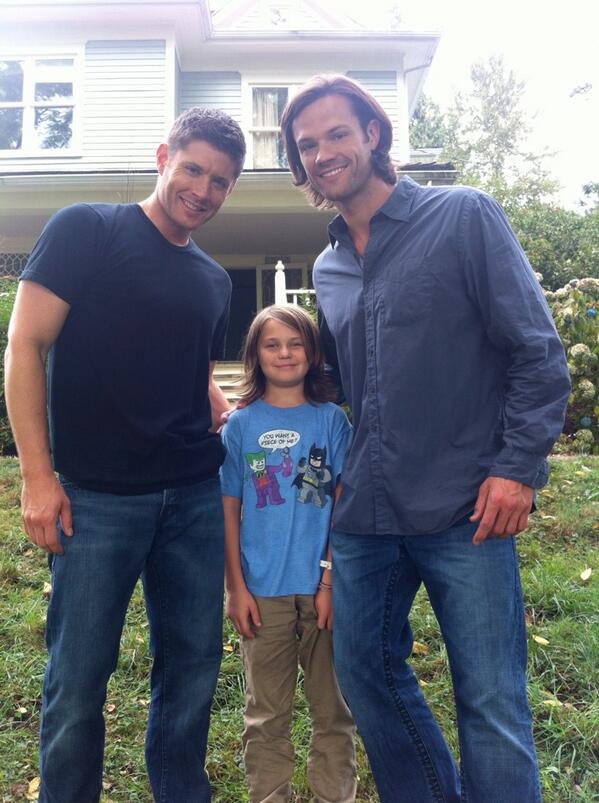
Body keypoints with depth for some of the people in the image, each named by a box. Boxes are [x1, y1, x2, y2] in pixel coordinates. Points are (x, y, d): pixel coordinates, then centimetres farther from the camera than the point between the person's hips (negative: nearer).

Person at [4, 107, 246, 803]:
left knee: (193, 661, 13)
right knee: (79, 677, 6)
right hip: (97, 495, -5)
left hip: (194, 497, 5)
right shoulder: (85, 230, -2)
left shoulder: (214, 280, 15)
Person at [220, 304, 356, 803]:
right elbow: (229, 511, 1)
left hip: (324, 587, 0)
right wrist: (236, 587, -2)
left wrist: (333, 581, -6)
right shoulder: (241, 425, 0)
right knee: (267, 714, 14)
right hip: (263, 592, 0)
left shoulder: (331, 419, -1)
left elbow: (343, 505, -2)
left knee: (333, 707, 15)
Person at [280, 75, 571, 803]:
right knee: (364, 673, 15)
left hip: (464, 511, -5)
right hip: (363, 515, 6)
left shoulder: (464, 217, -2)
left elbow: (538, 352, -6)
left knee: (492, 704, 2)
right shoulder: (328, 268, 13)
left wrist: (518, 467, -12)